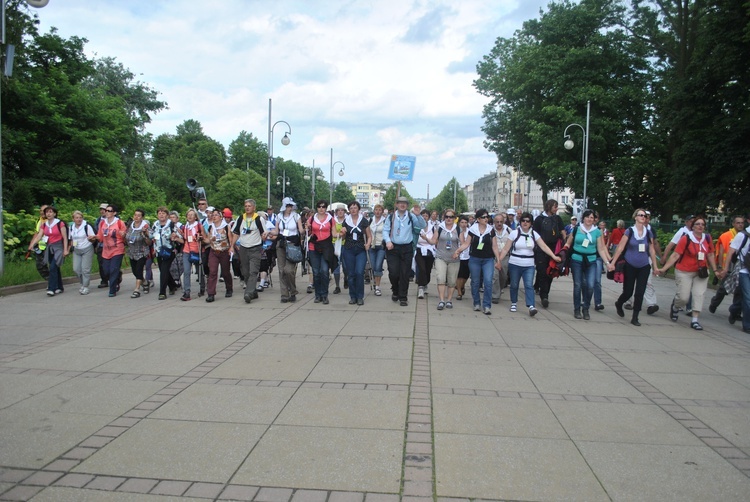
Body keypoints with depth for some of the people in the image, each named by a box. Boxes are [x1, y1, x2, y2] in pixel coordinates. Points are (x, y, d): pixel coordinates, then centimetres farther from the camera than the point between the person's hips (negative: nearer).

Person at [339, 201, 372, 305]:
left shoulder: (364, 221, 0)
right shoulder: (346, 221, 6)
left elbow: (369, 236, 5)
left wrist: (368, 244, -12)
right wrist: (342, 233, -6)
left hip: (361, 250, -2)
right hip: (348, 250, 2)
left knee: (359, 273, -12)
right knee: (351, 274, 4)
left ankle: (360, 297, -1)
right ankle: (353, 296, 15)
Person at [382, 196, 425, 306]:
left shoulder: (411, 216, 4)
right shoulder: (390, 217, 3)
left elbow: (423, 225, -3)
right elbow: (385, 230, 1)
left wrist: (418, 215, -19)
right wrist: (388, 241, -16)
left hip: (407, 248, 1)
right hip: (393, 248, -1)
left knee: (405, 274, 3)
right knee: (393, 272, -6)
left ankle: (403, 297, 14)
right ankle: (395, 291, 24)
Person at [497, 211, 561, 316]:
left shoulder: (534, 234, 4)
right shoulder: (514, 233, -2)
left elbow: (544, 247, 0)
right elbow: (506, 249, -4)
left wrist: (554, 256, -10)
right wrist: (499, 260, -10)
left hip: (529, 265, 1)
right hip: (514, 264, -1)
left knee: (529, 285, -10)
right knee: (514, 285, 10)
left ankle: (531, 306, -18)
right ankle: (514, 303, 29)